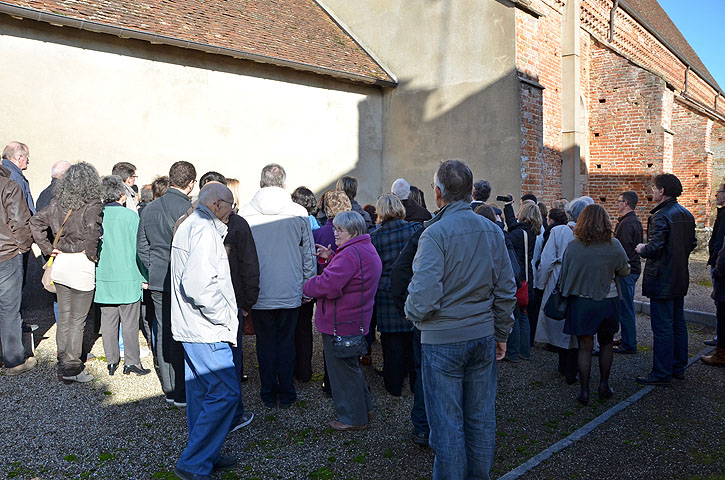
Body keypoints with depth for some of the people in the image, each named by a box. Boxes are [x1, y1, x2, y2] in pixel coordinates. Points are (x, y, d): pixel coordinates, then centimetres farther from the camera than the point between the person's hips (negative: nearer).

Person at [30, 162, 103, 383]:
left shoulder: (58, 202, 6)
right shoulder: (93, 205, -14)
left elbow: (36, 222, 6)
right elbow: (91, 229, -30)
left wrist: (47, 248, 7)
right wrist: (92, 254, -15)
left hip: (60, 263, 6)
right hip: (81, 265, -6)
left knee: (64, 317, 16)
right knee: (77, 320, 3)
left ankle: (63, 365, 27)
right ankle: (72, 369, 11)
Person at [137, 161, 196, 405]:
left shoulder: (150, 208, 5)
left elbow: (141, 246, 11)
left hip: (158, 282, 6)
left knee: (163, 334, 13)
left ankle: (169, 389, 25)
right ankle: (182, 393, 9)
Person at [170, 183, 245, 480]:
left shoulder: (189, 225, 17)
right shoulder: (205, 230, -17)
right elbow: (199, 285, -28)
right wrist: (225, 316, -17)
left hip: (190, 327, 11)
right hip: (205, 332, -11)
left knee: (201, 392, 17)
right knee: (225, 392, -8)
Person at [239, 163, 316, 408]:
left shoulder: (246, 213, -5)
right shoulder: (299, 213, -5)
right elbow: (309, 253, 1)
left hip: (259, 293, 0)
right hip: (290, 292, 0)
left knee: (265, 342, 12)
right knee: (287, 342, 12)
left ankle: (269, 394, 21)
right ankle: (286, 394, 19)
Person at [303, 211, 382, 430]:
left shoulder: (350, 254, -23)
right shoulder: (368, 250, 13)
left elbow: (328, 285, -30)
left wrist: (307, 286, -12)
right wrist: (331, 259, 7)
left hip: (341, 323, -11)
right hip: (357, 320, 11)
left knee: (342, 370, 3)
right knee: (351, 366, 24)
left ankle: (353, 418, 15)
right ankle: (364, 407, 36)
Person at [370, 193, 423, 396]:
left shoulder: (374, 237, -8)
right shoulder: (416, 229, -6)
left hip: (387, 296, -1)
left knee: (393, 343, 9)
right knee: (415, 341, 13)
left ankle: (394, 387, 20)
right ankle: (417, 385, 25)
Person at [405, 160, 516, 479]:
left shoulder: (435, 233, -16)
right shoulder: (492, 231, 3)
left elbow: (425, 296, -23)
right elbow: (506, 290, 7)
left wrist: (413, 314, -1)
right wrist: (501, 334, 17)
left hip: (443, 341, -6)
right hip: (483, 336, 6)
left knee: (447, 423, 6)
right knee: (481, 417, 17)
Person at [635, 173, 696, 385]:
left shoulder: (660, 216, -19)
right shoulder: (686, 215, 9)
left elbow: (654, 247, -25)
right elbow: (692, 243, 15)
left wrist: (642, 249, -5)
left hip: (662, 279, -9)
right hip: (680, 279, 9)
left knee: (662, 327, -3)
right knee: (678, 323, 17)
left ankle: (662, 373, 3)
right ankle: (678, 367, 27)